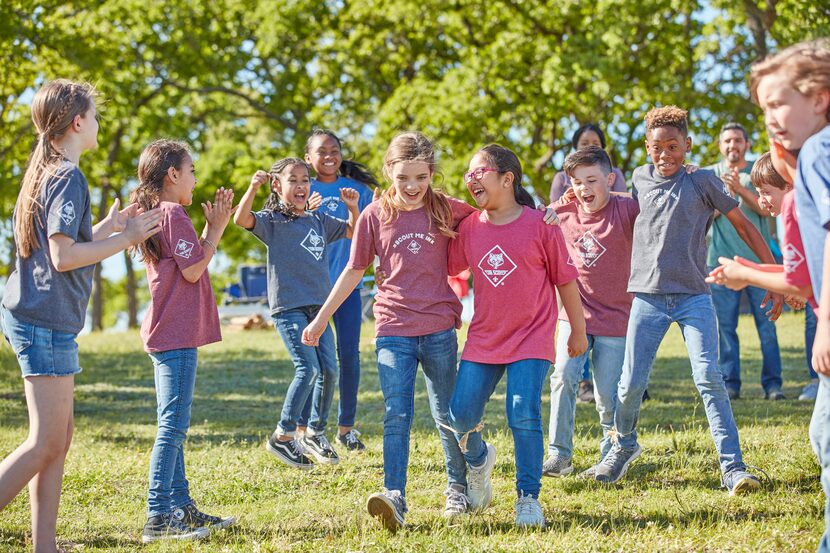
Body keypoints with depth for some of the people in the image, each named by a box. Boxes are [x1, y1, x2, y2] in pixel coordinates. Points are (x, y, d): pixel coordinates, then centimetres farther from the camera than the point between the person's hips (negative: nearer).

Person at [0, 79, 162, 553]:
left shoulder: (46, 172, 17)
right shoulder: (68, 178, -13)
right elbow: (63, 256, -21)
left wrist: (109, 226, 20)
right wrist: (125, 239, -13)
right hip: (47, 321, -10)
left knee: (59, 438, 11)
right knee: (45, 444, -8)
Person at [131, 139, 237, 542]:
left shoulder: (155, 215, 18)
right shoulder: (174, 214, -11)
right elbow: (193, 271, -16)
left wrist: (212, 227, 14)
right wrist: (216, 228, -6)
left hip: (166, 333, 11)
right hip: (177, 334, -11)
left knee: (173, 426, 13)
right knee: (172, 426, -10)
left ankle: (181, 508, 19)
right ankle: (157, 518, -11)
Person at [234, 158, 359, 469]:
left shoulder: (319, 220, 16)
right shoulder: (272, 221, -2)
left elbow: (353, 232, 29)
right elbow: (242, 220, -20)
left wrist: (353, 208, 11)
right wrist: (253, 188, -33)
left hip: (318, 307, 6)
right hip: (288, 306, -6)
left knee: (329, 370, 3)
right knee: (308, 368, -15)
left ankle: (315, 433, 20)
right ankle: (282, 437, -2)